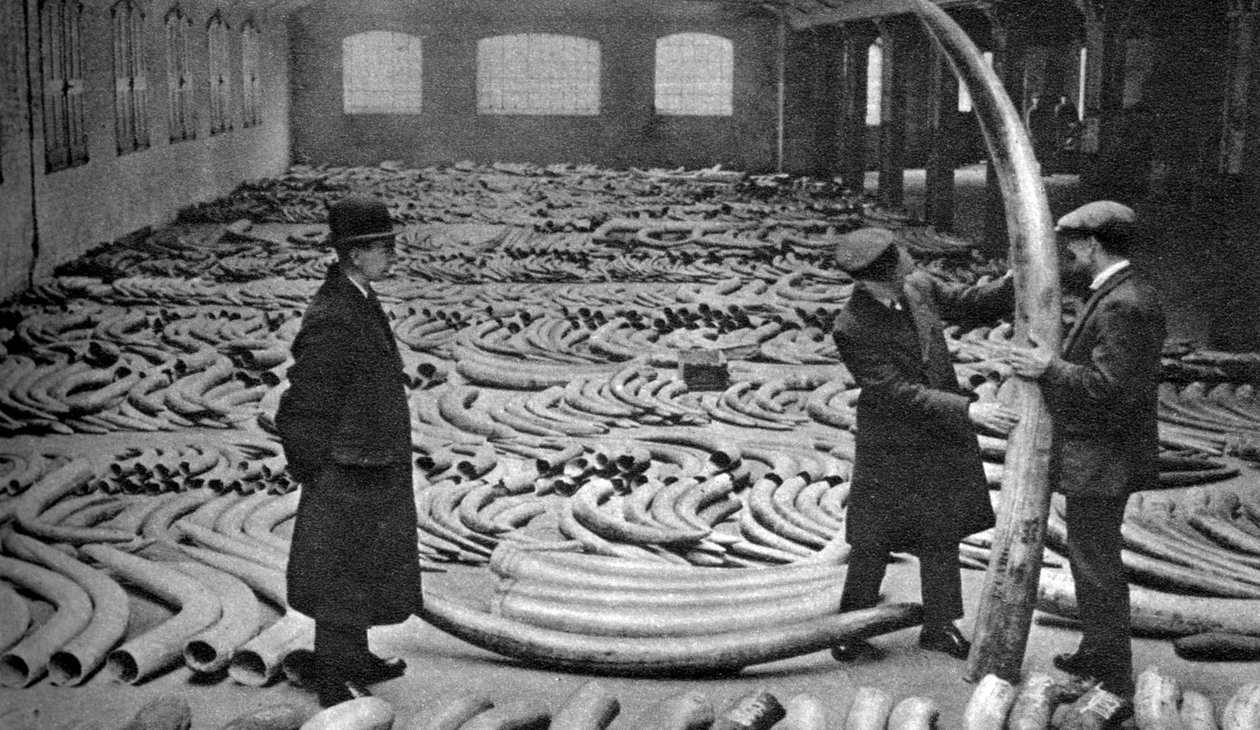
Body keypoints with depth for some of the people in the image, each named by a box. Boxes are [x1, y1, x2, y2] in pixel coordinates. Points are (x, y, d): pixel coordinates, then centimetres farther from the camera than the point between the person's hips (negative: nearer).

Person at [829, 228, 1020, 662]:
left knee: (942, 534, 15)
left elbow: (969, 303, 7)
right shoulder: (851, 331, -24)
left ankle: (938, 627, 30)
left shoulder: (918, 286, -7)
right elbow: (899, 394, -27)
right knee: (873, 541, 6)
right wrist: (968, 410, -32)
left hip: (943, 438, 6)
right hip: (893, 444, -5)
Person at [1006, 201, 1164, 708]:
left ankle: (1114, 685, 8)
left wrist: (1050, 371, -18)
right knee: (1089, 557, 22)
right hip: (1100, 452, 11)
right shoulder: (1125, 295, 11)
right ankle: (1097, 652, 37)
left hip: (1101, 460, -10)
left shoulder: (1124, 305, -23)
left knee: (1096, 566, -2)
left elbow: (1111, 387, -27)